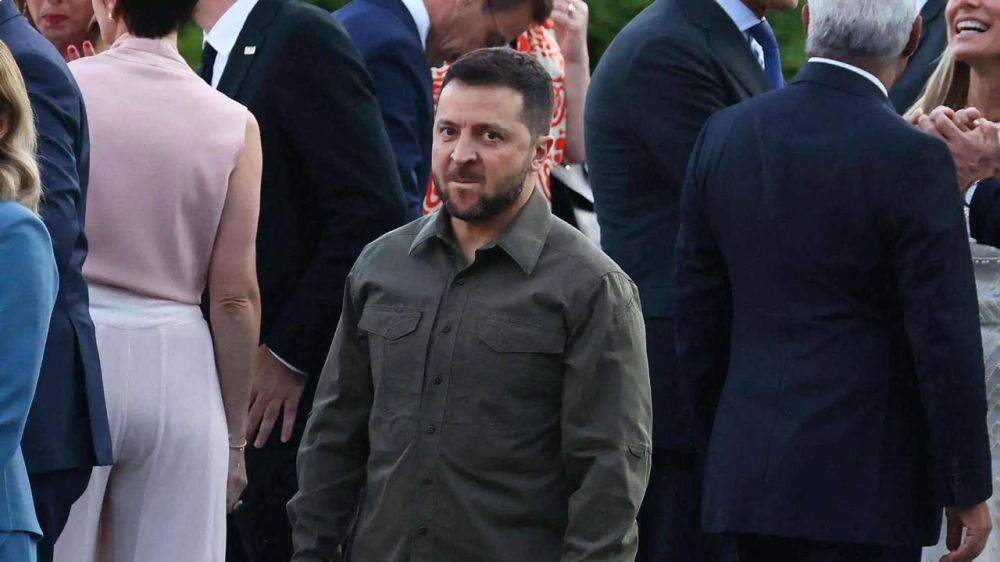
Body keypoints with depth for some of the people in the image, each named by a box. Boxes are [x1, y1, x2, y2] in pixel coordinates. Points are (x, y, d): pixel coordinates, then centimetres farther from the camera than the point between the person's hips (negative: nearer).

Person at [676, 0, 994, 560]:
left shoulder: (724, 135, 4)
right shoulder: (911, 158, -13)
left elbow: (699, 315, 11)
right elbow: (946, 339, -12)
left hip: (745, 470, 6)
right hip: (863, 484, -5)